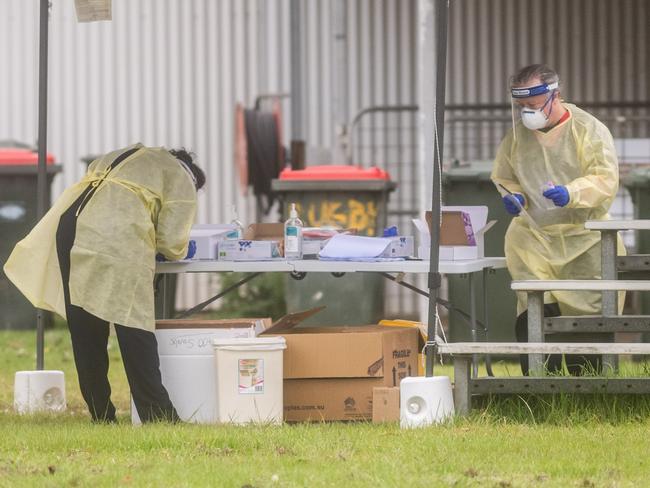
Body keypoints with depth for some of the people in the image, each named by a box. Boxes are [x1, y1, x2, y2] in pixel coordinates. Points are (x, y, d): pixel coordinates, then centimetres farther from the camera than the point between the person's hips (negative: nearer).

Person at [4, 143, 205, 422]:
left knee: (85, 334, 10)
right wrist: (181, 253, 31)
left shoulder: (119, 158, 36)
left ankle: (101, 415, 13)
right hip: (118, 248, -6)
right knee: (133, 327, -2)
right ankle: (156, 414, -3)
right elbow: (171, 241, 7)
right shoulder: (181, 179, 16)